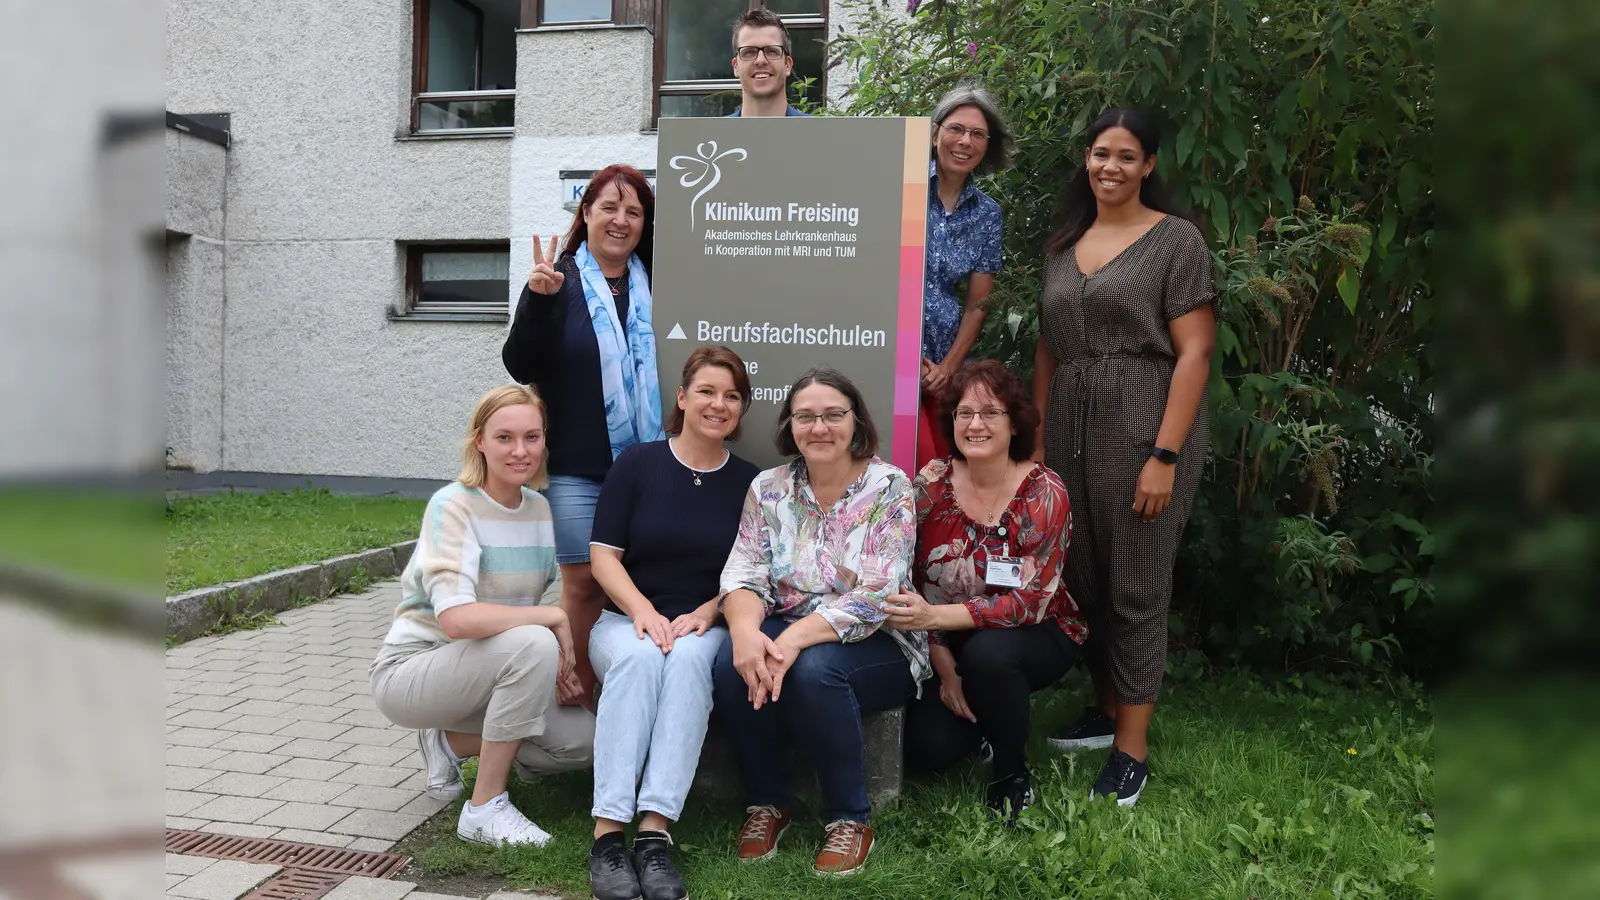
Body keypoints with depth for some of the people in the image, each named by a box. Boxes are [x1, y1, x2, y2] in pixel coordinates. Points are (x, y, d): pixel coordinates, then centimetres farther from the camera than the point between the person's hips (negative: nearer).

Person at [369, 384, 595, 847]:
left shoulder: (544, 511, 2)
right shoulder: (453, 506, -19)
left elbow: (560, 600, 6)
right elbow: (456, 618, -31)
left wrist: (568, 661, -13)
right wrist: (553, 618, -26)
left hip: (475, 675, 7)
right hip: (409, 671, -7)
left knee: (584, 739, -11)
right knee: (532, 644, -33)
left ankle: (452, 743, 12)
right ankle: (485, 808, -17)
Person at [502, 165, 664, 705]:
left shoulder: (655, 285, 9)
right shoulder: (557, 280, 0)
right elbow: (521, 367, -6)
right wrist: (538, 301, -19)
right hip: (577, 465, -3)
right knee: (584, 582, 0)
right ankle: (577, 695, 14)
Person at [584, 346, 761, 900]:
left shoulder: (748, 482, 8)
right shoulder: (636, 464, 5)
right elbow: (603, 556, 0)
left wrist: (705, 613, -12)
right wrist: (644, 610, -17)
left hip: (704, 628, 1)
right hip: (626, 620, 0)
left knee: (688, 658, -34)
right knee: (640, 657, -35)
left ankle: (655, 831, -39)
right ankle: (607, 833, -37)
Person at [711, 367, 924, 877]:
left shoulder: (888, 487, -10)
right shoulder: (767, 488, 2)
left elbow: (874, 596, -20)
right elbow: (743, 576, -5)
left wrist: (794, 641, -33)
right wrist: (745, 631, -29)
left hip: (875, 645, -3)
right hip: (785, 634, 4)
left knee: (815, 669, -34)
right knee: (731, 663, -26)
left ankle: (851, 817, -11)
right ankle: (768, 802, -2)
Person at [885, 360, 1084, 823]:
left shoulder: (1044, 493, -19)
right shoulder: (931, 484, -10)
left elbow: (1028, 602, -25)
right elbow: (912, 585, -5)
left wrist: (935, 615, -36)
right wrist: (945, 669, -13)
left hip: (1038, 636, -3)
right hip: (951, 647, 3)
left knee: (987, 652, -36)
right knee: (927, 749, -16)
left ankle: (1013, 773, -8)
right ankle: (982, 717, 20)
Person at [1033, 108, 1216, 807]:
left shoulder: (1176, 240, -3)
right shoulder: (1063, 245, 15)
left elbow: (1193, 353, -9)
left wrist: (1164, 455, -16)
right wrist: (1036, 440, 10)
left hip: (1143, 433, -5)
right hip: (1071, 435, 6)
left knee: (1136, 587, -1)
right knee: (1081, 578, 11)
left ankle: (1132, 747, 10)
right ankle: (1106, 709, 30)